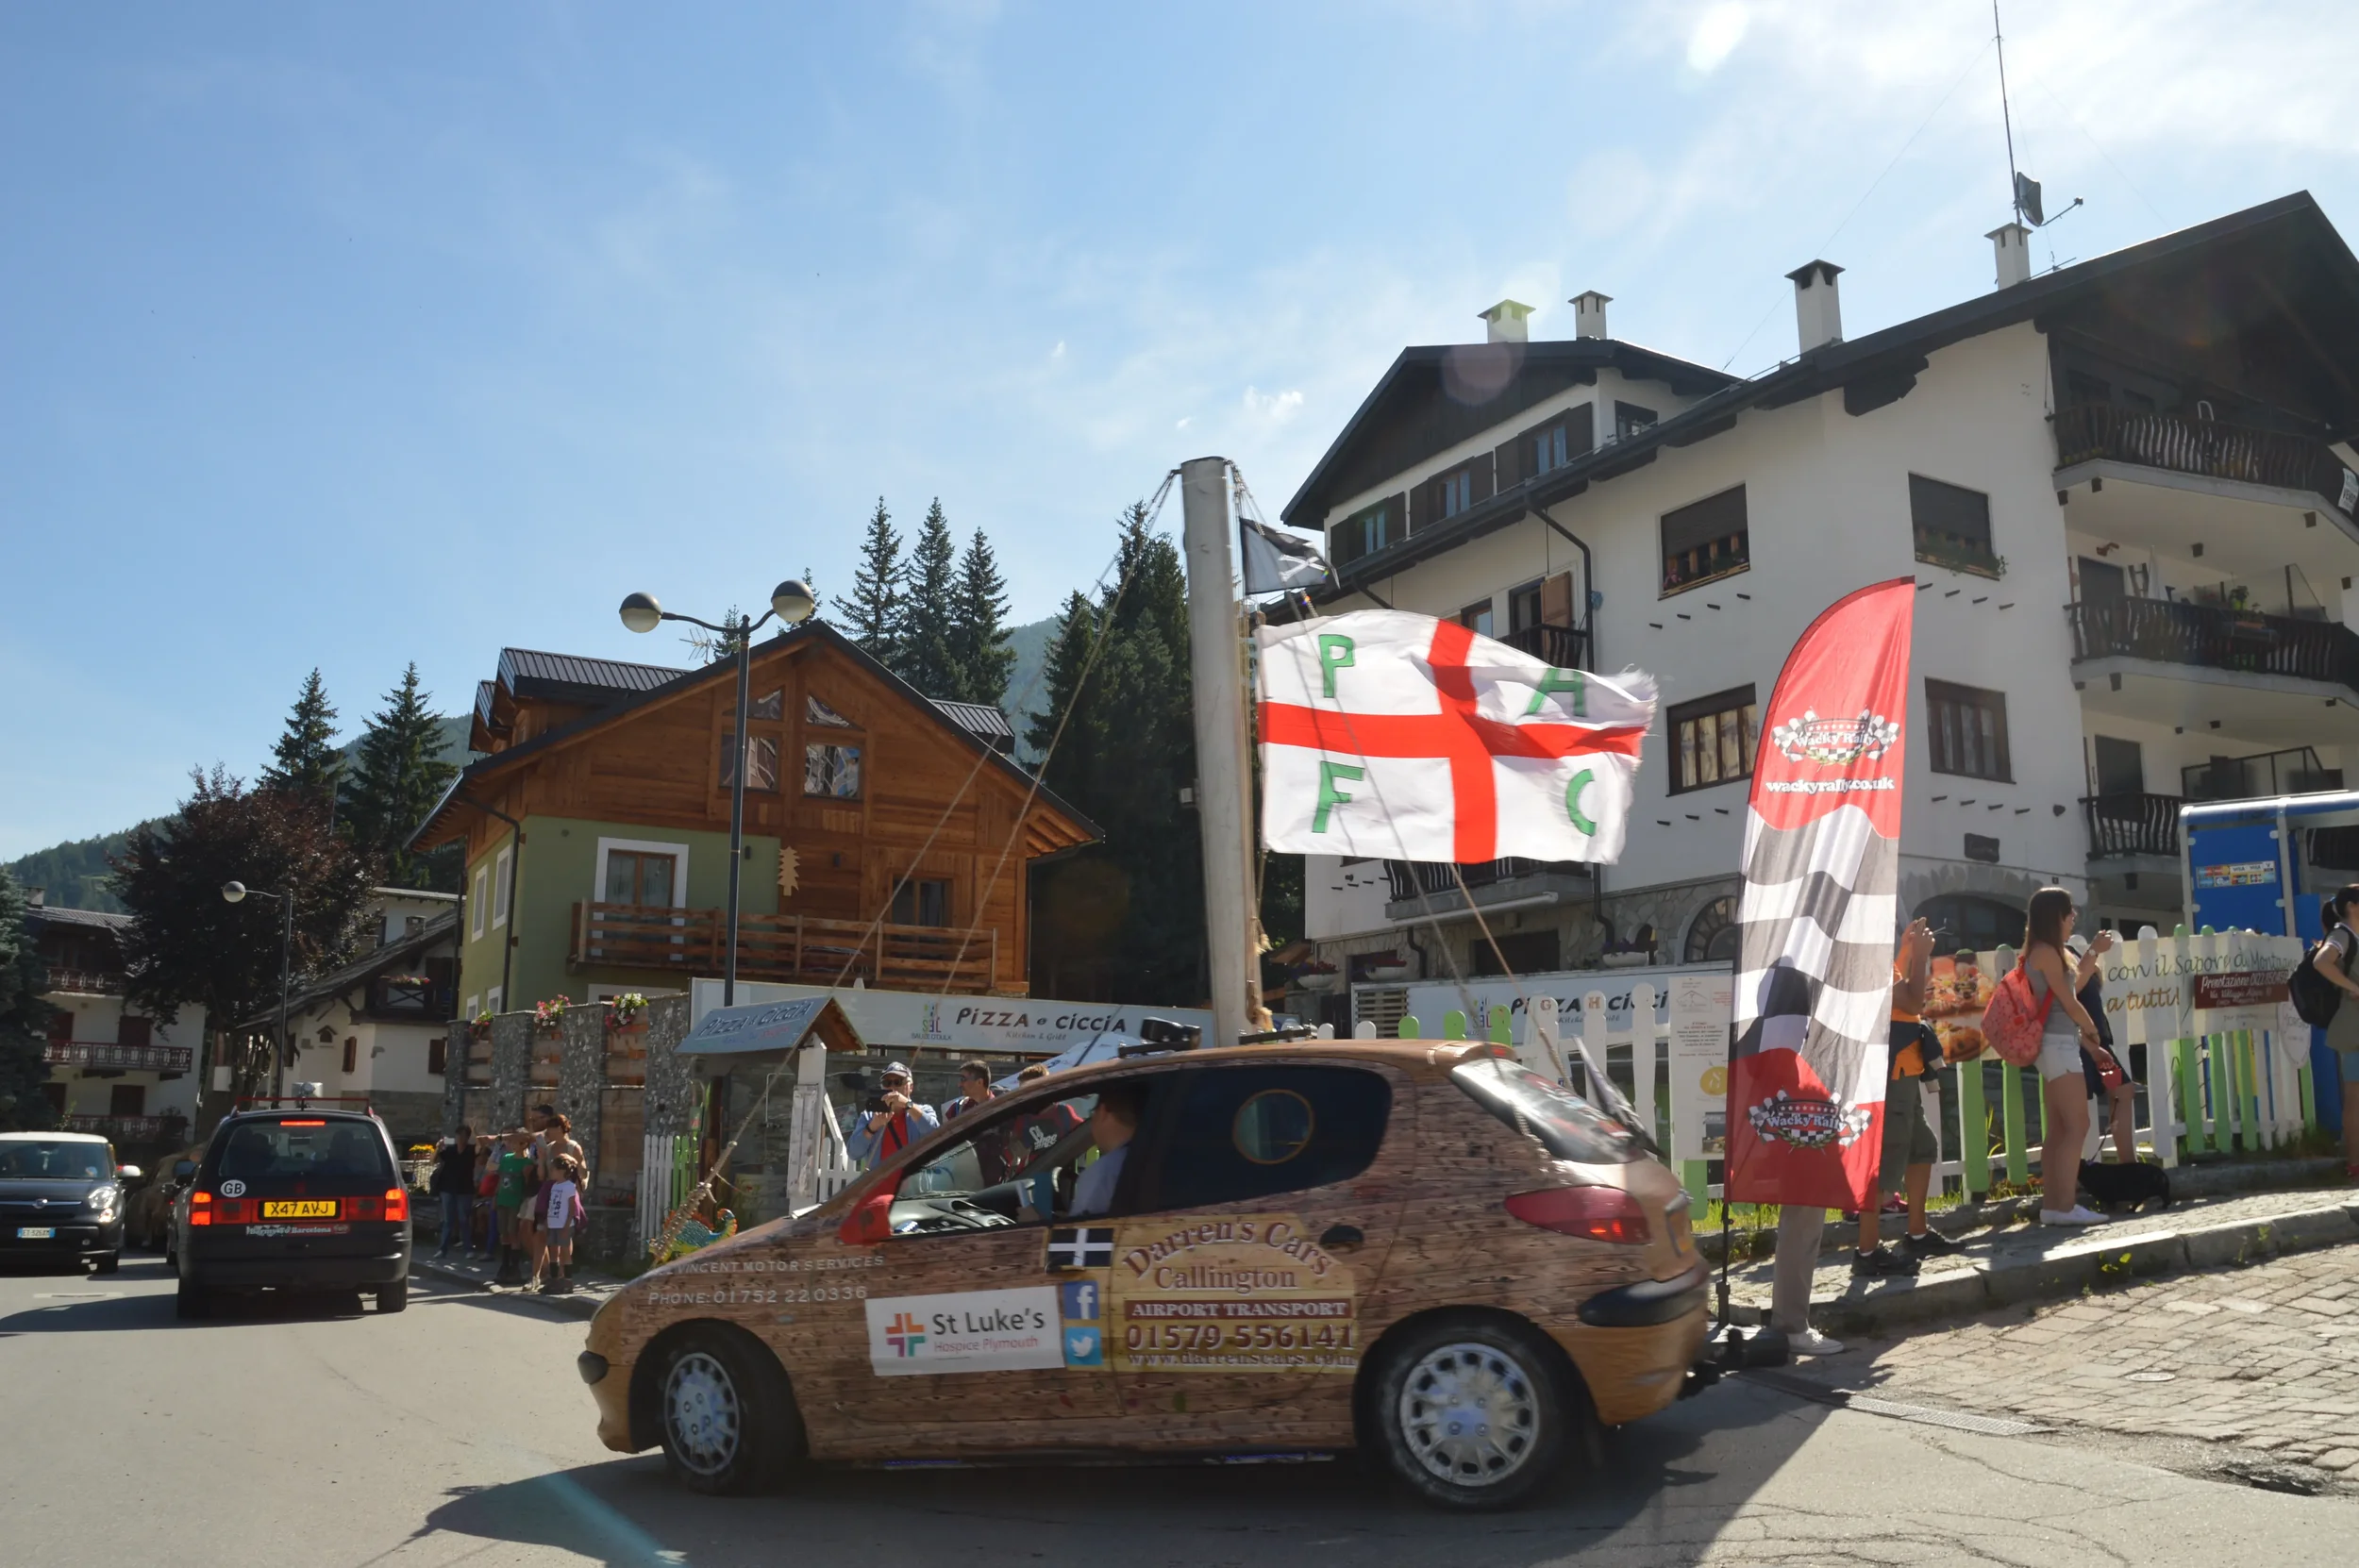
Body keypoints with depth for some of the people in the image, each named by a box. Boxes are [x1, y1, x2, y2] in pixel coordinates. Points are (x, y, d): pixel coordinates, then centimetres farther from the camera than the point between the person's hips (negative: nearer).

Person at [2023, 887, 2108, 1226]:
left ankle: (2052, 1204, 8)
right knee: (2077, 1125, -10)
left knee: (2058, 1129, 8)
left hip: (2056, 1046, 10)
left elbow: (2069, 993, 14)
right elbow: (2070, 1003, -9)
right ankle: (2066, 1205, -12)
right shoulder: (2047, 952, -12)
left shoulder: (2045, 952, 18)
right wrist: (2091, 1030, 5)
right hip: (2059, 1045, -10)